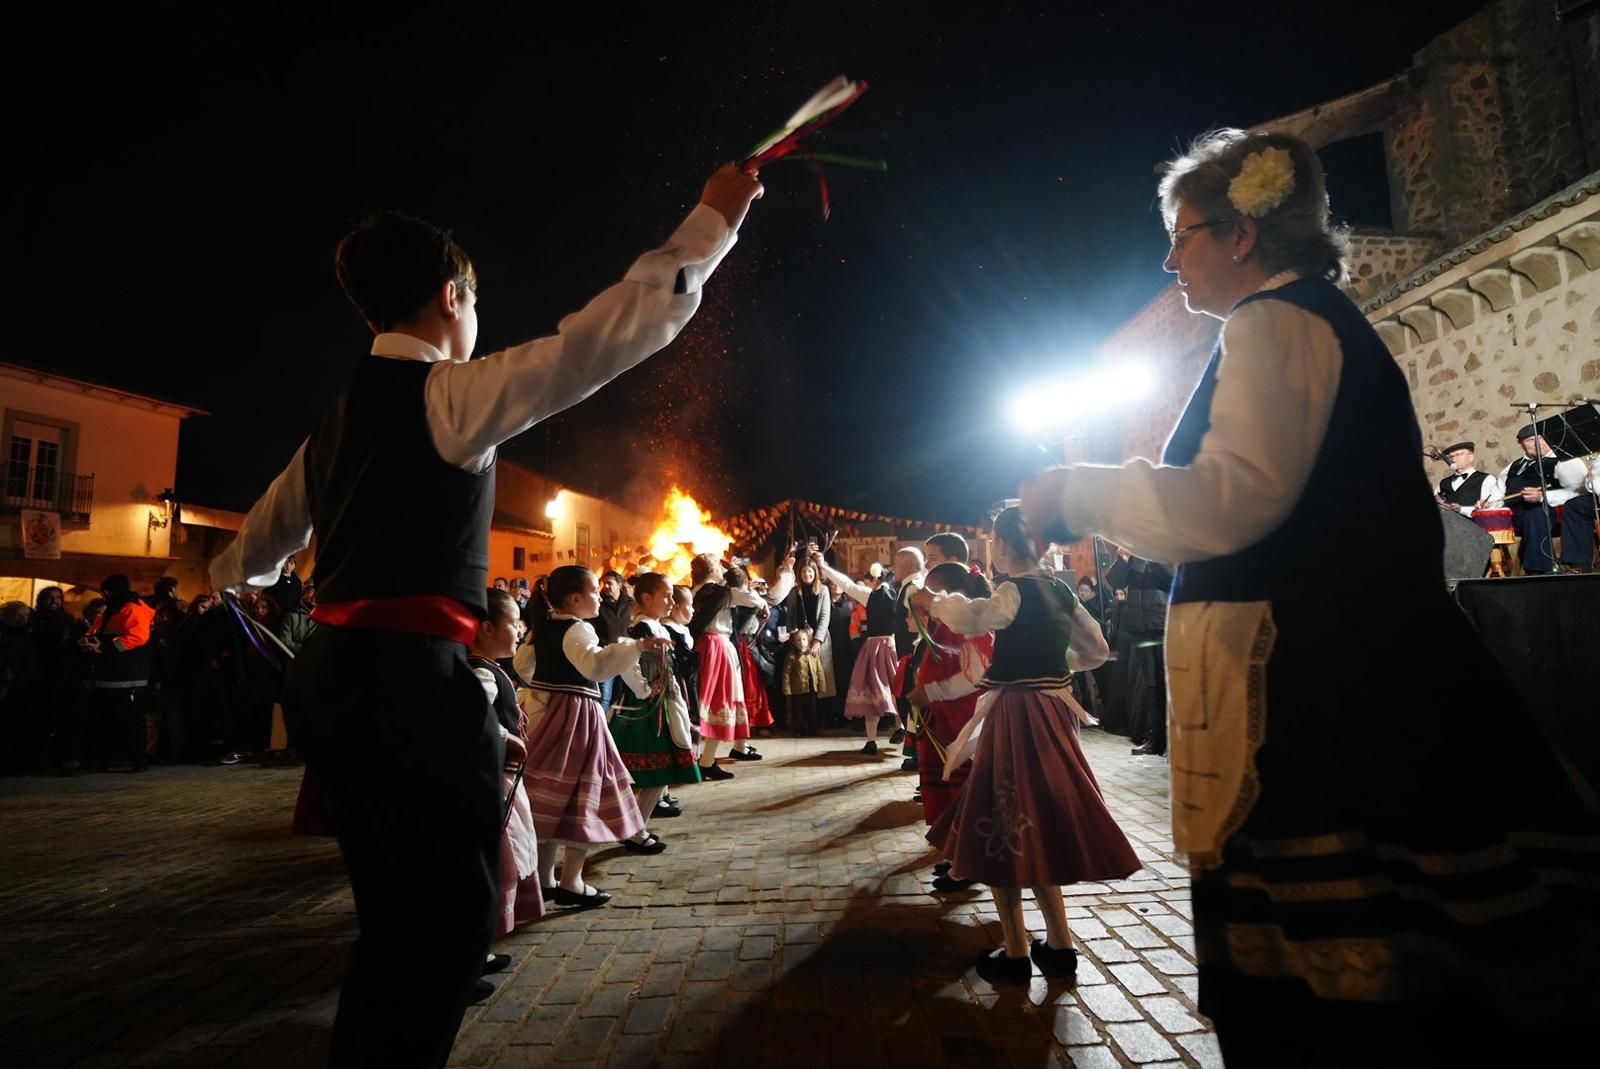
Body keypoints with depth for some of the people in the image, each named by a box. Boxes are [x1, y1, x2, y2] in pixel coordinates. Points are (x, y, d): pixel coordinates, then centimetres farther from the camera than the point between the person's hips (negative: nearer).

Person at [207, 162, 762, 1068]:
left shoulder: (341, 414, 17)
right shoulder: (451, 393, -8)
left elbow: (266, 539, 32)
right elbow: (612, 333, -15)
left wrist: (229, 579, 56)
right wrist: (714, 222, -5)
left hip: (338, 676, 9)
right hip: (411, 680, -9)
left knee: (402, 911, 21)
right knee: (452, 912, 5)